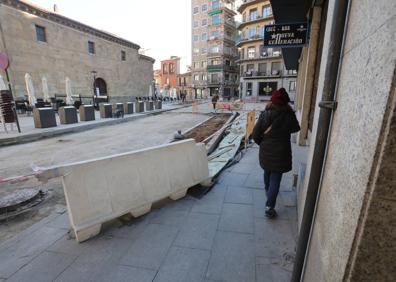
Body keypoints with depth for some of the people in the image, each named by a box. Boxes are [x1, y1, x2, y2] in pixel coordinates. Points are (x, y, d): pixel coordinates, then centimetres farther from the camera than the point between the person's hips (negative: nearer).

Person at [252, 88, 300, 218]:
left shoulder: (264, 114, -10)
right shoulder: (288, 115, -15)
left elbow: (255, 135, -9)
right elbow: (296, 129, 7)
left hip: (265, 152, 3)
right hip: (281, 153, -3)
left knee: (267, 173, 26)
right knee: (275, 179, 5)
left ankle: (268, 191, 51)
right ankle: (269, 207, 4)